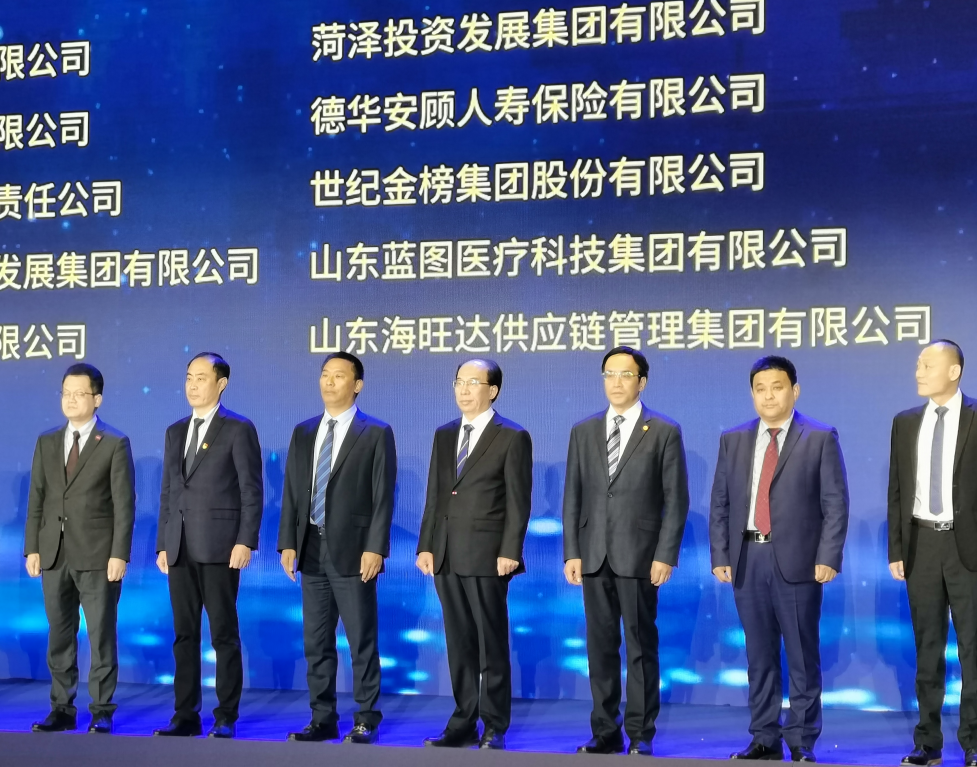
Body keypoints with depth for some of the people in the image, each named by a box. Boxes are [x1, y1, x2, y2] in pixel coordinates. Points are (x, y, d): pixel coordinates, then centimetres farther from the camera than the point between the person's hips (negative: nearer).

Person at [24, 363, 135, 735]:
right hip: (54, 555, 4)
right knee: (59, 636, 9)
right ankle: (62, 709, 17)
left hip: (97, 556, -4)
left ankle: (101, 711, 8)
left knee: (101, 636, 0)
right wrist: (32, 548, 3)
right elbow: (36, 498, 10)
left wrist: (120, 554, -12)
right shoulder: (46, 442, 11)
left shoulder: (115, 444, -2)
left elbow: (124, 504, -6)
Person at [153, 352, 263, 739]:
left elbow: (252, 491, -6)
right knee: (184, 634, 8)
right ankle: (186, 714, 15)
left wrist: (245, 542, -14)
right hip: (180, 547, 6)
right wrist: (162, 544, 11)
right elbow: (168, 492, 17)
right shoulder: (175, 432, 16)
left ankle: (226, 717, 7)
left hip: (220, 546, -6)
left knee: (224, 634, 0)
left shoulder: (239, 429, -3)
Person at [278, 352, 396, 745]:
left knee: (362, 642, 0)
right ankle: (322, 720, 18)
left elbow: (383, 497, -7)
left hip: (353, 550, -5)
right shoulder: (303, 432, 12)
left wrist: (375, 548, -14)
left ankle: (366, 721, 10)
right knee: (316, 642, 9)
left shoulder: (376, 433, -3)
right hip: (312, 549, 5)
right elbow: (291, 492, 12)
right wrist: (288, 543, 4)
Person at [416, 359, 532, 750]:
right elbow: (434, 495, 14)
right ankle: (463, 724, 17)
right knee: (459, 645, 10)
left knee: (492, 644, 2)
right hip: (447, 556, 6)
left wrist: (509, 552, -14)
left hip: (487, 556, -5)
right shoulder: (444, 435, 14)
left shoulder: (513, 437, -3)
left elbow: (518, 501, -7)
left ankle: (494, 728, 10)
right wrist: (426, 546, 7)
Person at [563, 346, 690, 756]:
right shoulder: (583, 431, 11)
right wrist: (571, 552, 2)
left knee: (640, 646, 2)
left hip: (639, 556, -4)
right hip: (594, 556, 4)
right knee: (600, 646, 8)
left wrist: (666, 555, -10)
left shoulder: (664, 432, 0)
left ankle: (640, 735, 10)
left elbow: (676, 500, -3)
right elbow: (573, 497, 9)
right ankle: (605, 733, 16)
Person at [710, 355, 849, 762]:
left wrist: (828, 557, -12)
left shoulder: (820, 438, 1)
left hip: (797, 560, -3)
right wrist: (720, 556, 2)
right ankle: (765, 740, 18)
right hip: (747, 559, 3)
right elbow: (720, 503, 10)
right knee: (759, 654, 9)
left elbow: (835, 504, -3)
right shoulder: (733, 440, 11)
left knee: (802, 655, 3)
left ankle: (801, 743, 13)